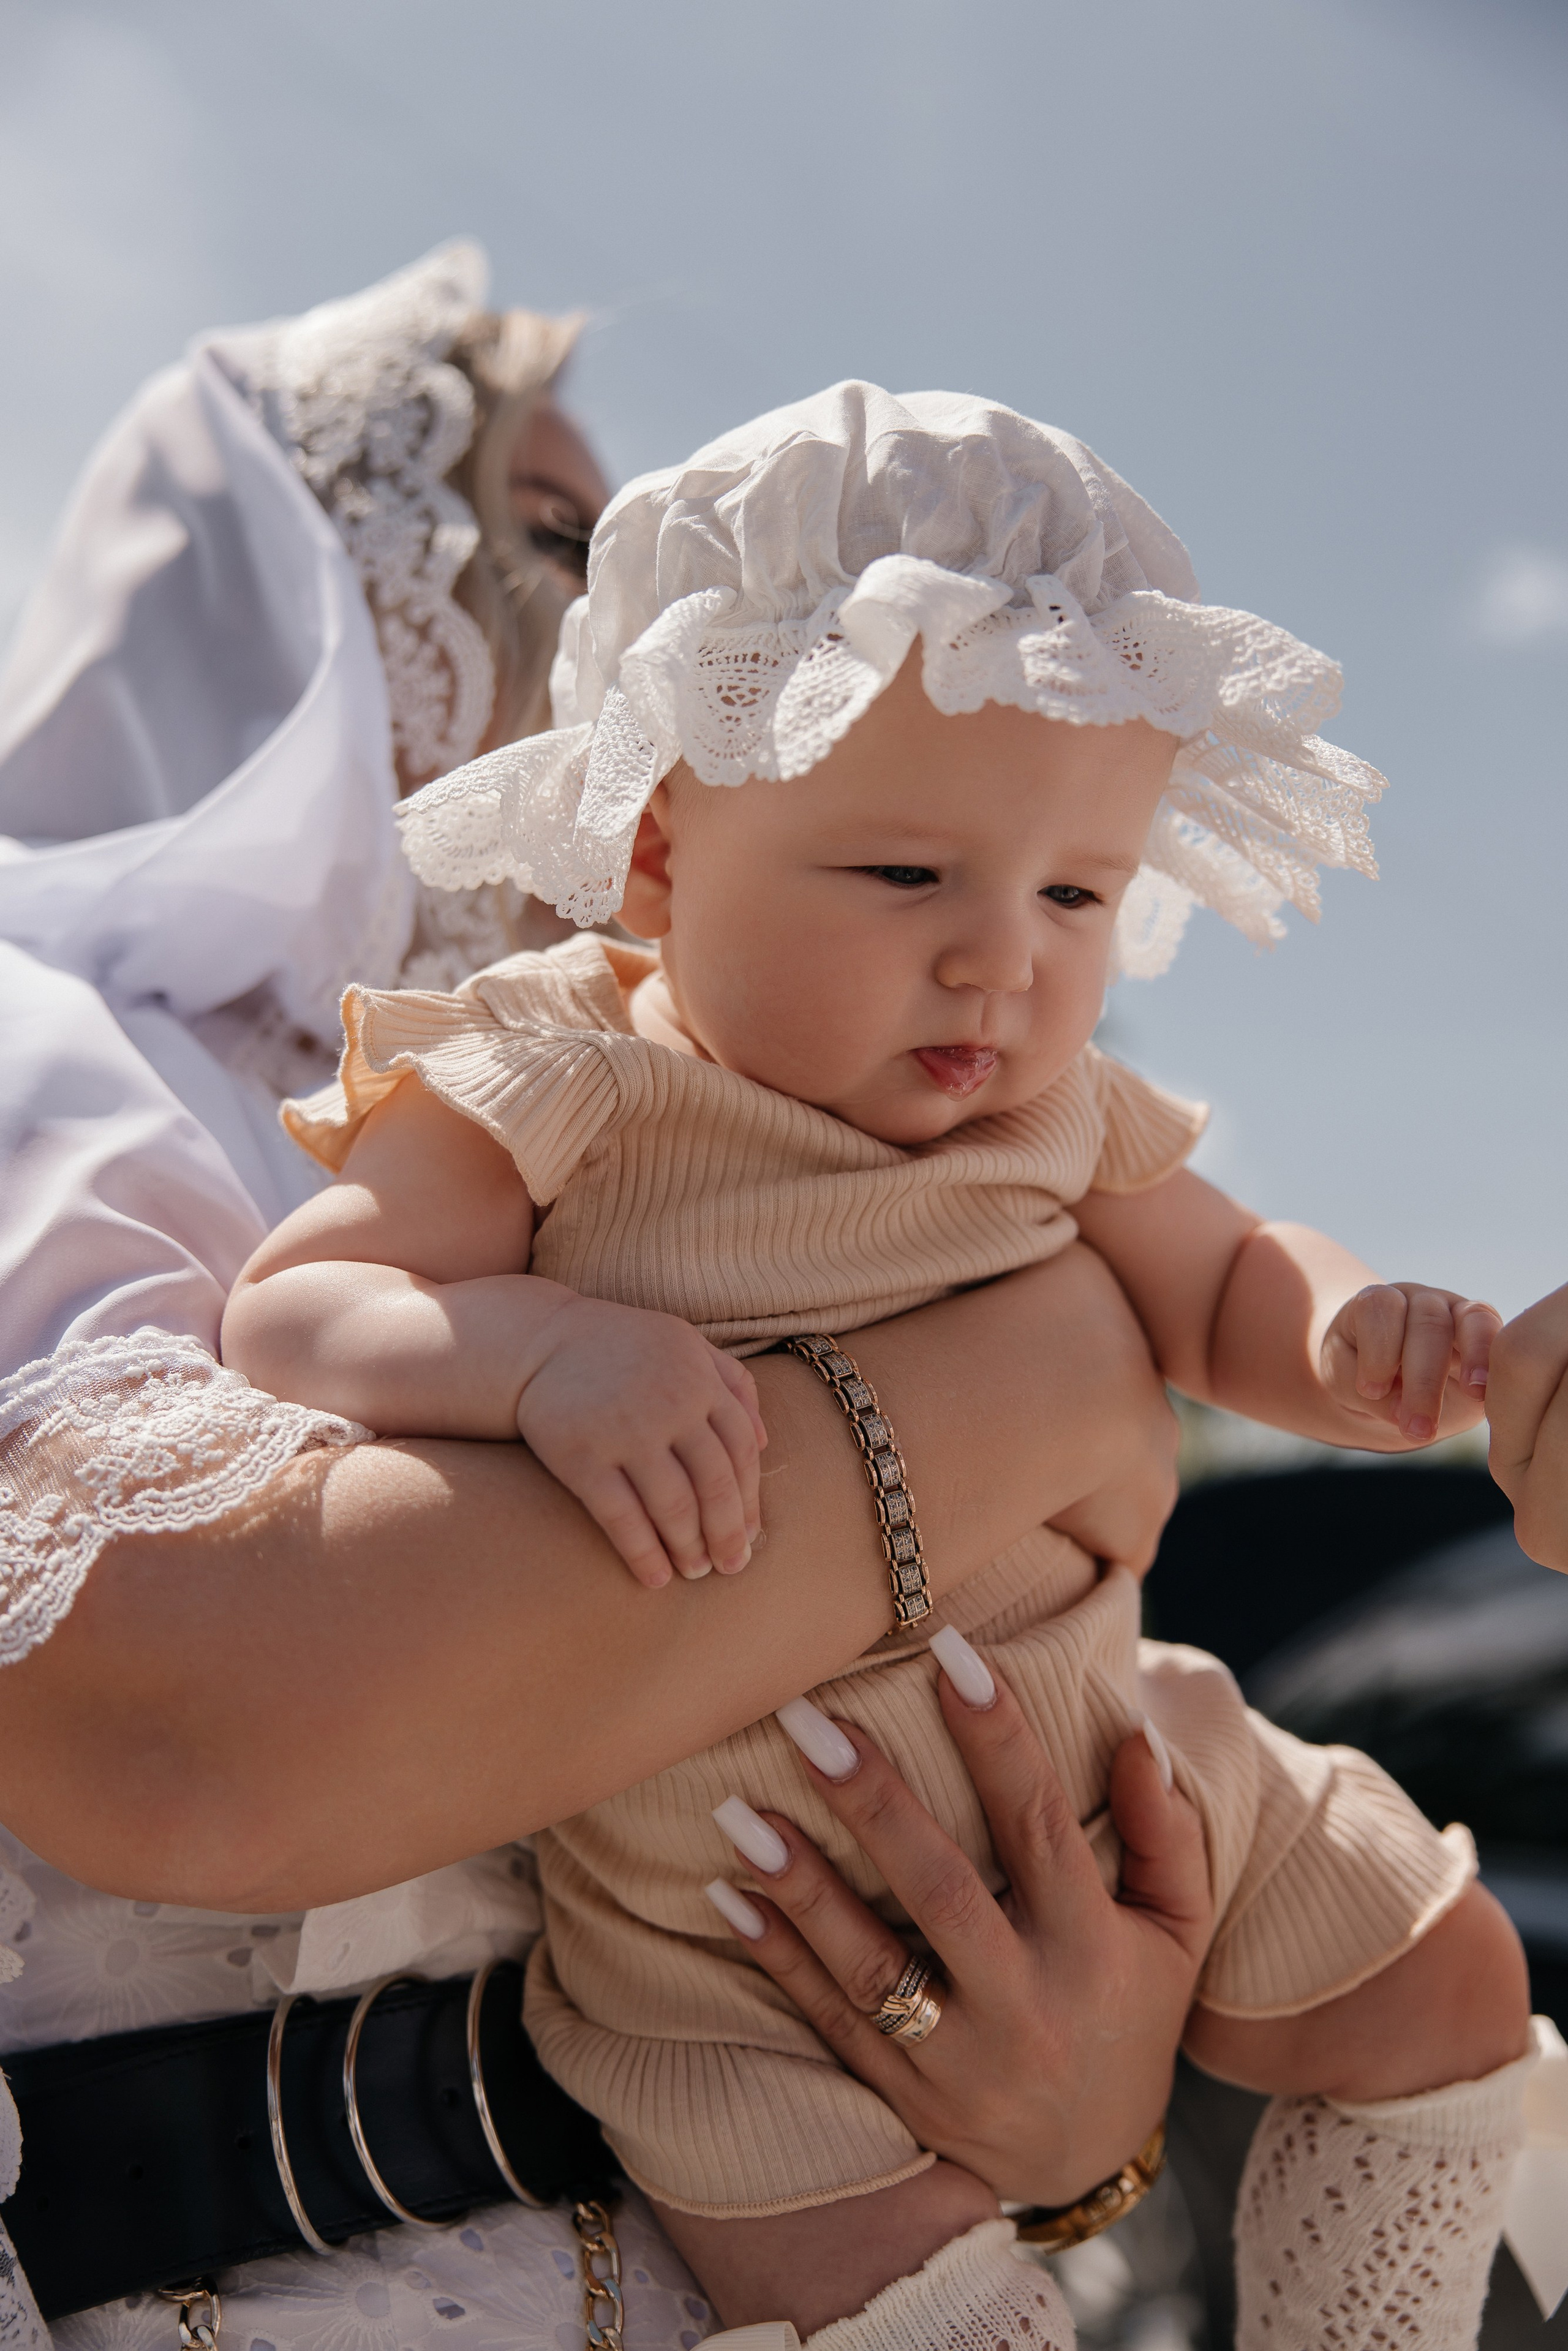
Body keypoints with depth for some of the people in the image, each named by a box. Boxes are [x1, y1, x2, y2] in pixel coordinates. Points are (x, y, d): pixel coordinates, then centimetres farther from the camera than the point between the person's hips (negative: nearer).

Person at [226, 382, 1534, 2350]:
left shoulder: (1053, 1120, -2)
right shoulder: (557, 1102, -17)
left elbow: (1222, 1293, 11)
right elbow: (280, 1315, -21)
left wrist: (1353, 1341, -13)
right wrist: (537, 1348, -41)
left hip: (1112, 1764, 5)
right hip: (733, 1908, -5)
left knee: (1445, 1976, 11)